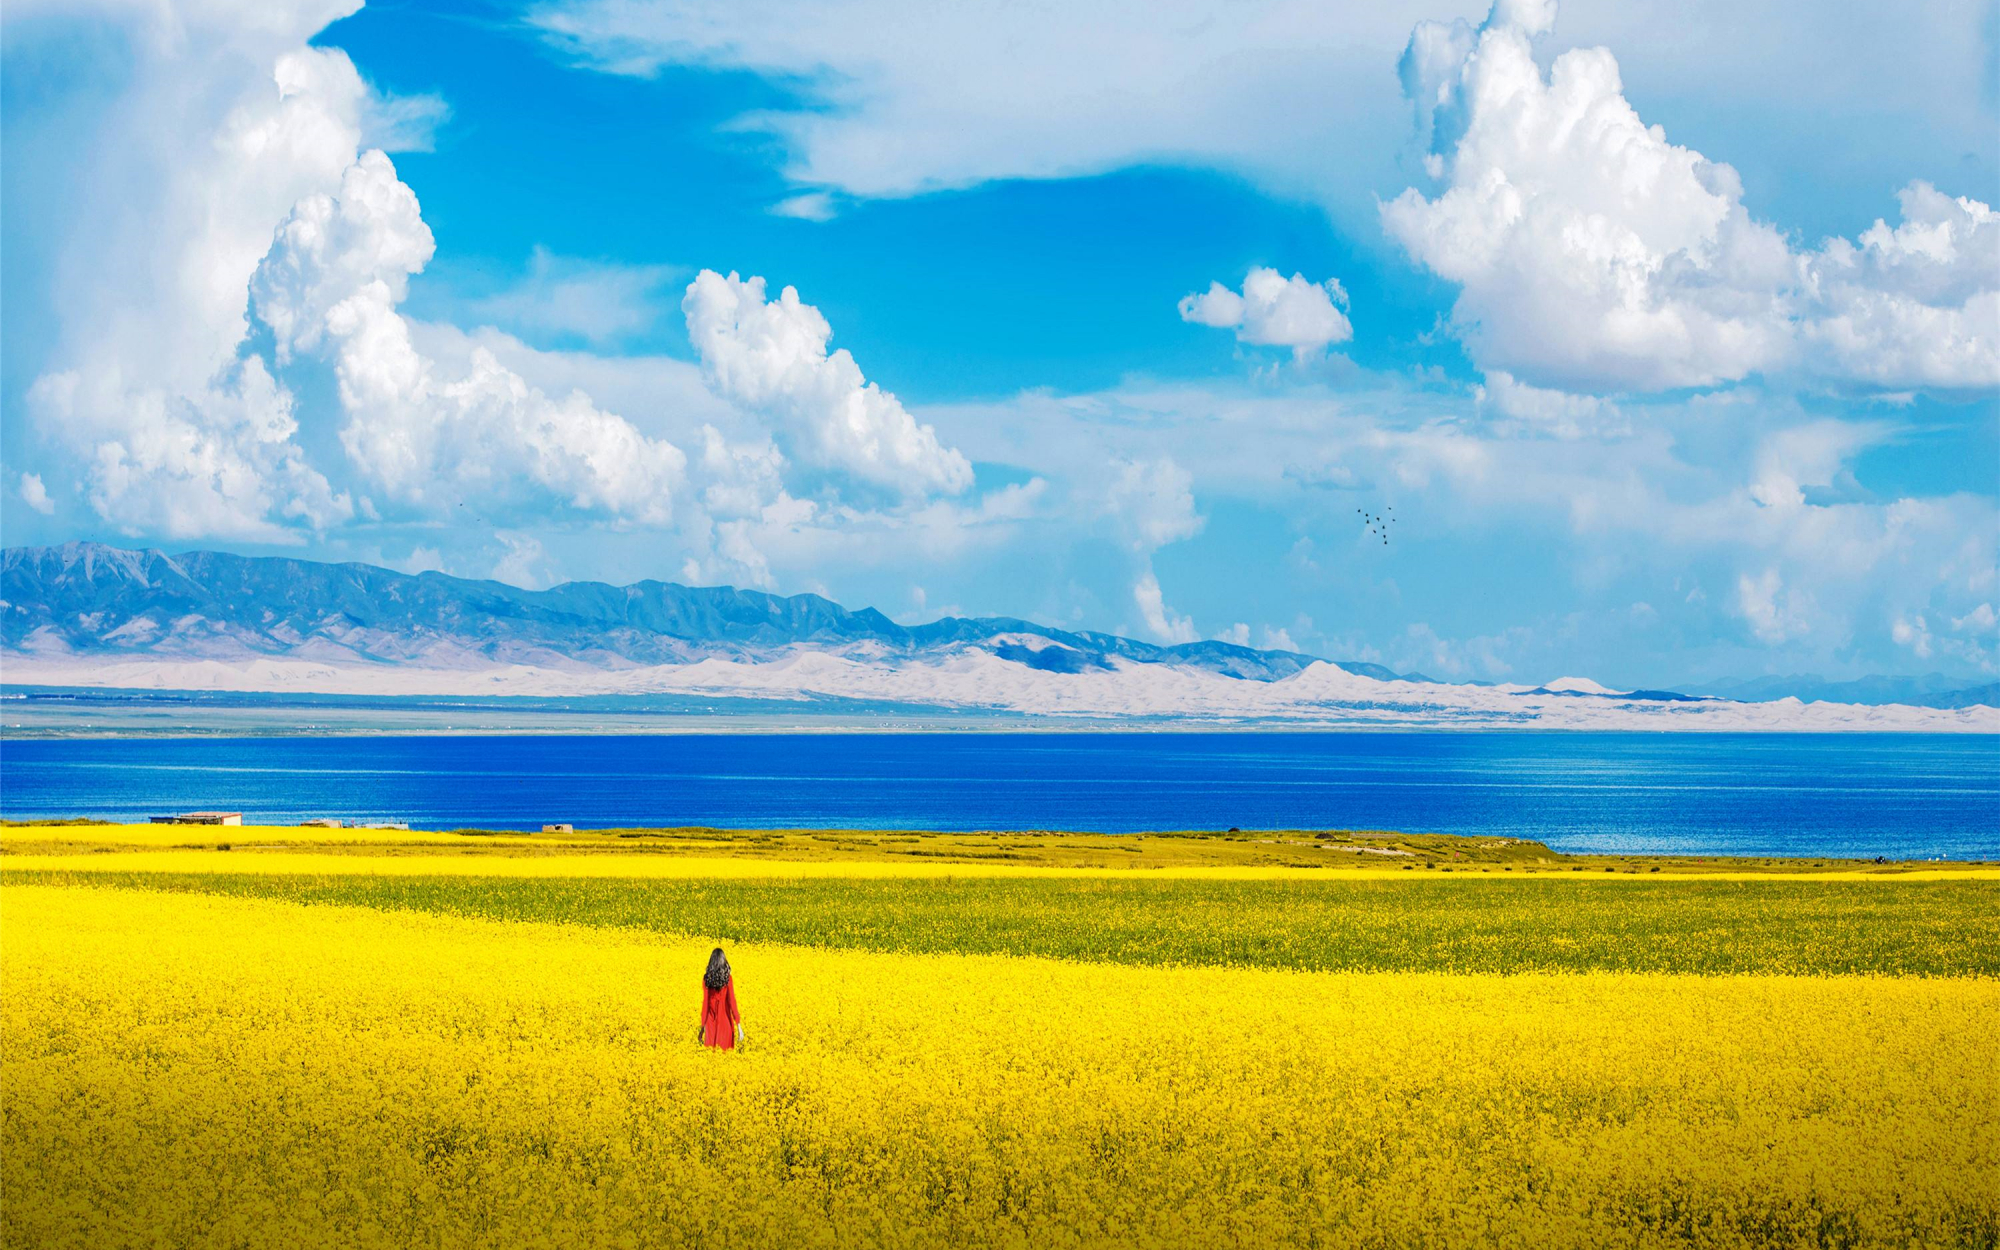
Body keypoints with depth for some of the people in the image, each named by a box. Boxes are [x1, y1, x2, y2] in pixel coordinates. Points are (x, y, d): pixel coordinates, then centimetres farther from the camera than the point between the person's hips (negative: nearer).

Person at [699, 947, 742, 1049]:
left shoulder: (706, 978, -2)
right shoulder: (728, 978, -6)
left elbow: (705, 1001, -2)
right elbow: (731, 1001, -10)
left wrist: (703, 1026, 1)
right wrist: (738, 1026, -8)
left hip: (711, 1021, 2)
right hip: (725, 1021, -2)